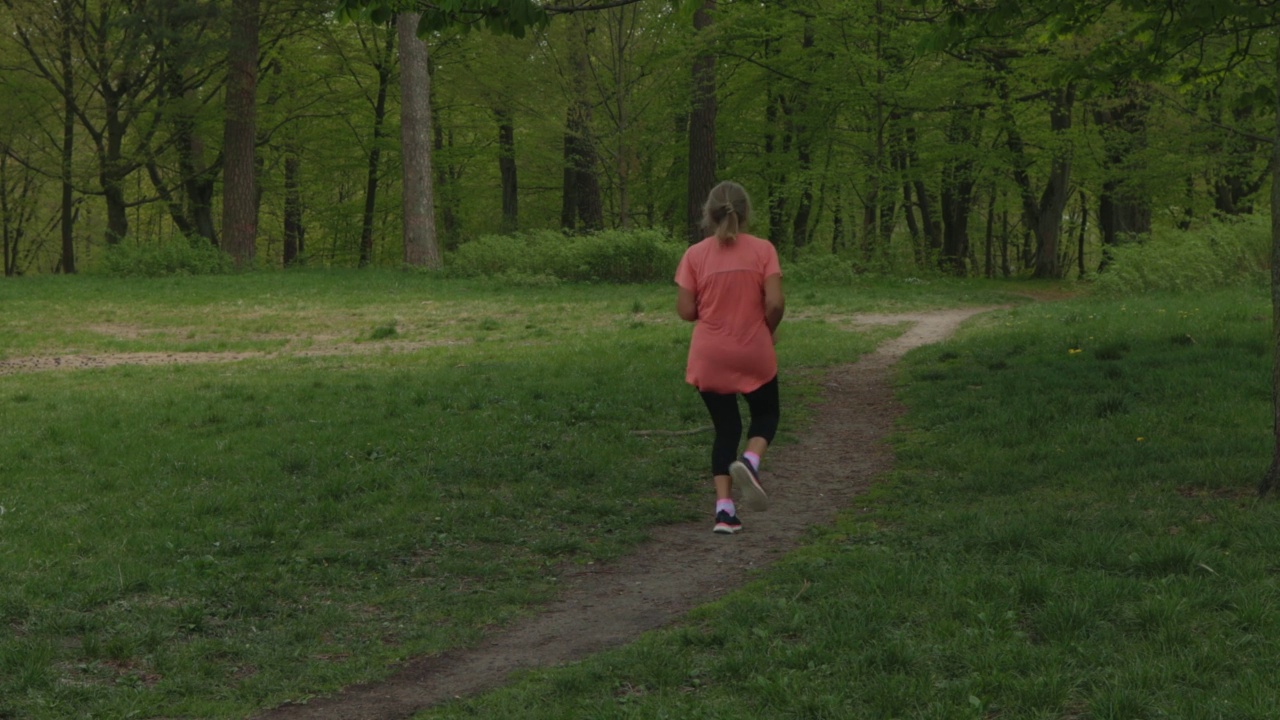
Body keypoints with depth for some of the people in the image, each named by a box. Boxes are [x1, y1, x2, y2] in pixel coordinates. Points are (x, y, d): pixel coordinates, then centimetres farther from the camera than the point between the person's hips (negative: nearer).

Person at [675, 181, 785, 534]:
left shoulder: (695, 255, -5)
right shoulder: (762, 250, -8)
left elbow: (685, 310, -7)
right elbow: (775, 302, -14)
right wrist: (768, 330, 6)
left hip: (709, 358, 1)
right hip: (754, 354, -1)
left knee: (726, 428, 14)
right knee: (766, 414, 21)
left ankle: (724, 508, 3)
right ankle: (750, 461, -11)